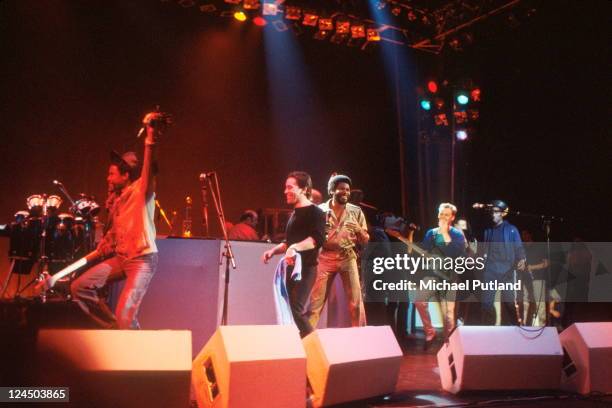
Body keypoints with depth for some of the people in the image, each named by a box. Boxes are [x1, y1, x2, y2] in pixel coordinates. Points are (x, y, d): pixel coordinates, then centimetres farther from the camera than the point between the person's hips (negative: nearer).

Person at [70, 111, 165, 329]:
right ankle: (113, 328, 15)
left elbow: (149, 168, -29)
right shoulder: (116, 199, 14)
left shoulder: (141, 189, -9)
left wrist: (151, 138, -45)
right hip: (120, 257, 9)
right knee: (79, 287, 6)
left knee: (125, 315, -19)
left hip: (142, 259, -9)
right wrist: (105, 245, 6)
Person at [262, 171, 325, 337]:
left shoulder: (315, 213, -7)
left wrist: (295, 248, -36)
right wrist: (273, 251, 13)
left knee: (297, 310, -17)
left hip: (306, 268, -9)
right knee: (301, 312, 9)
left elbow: (318, 239, -23)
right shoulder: (294, 213, 19)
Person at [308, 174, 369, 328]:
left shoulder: (356, 211, 5)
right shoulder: (320, 210, 1)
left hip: (348, 258, 1)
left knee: (356, 300, -2)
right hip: (326, 257, -1)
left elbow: (365, 241, 8)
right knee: (316, 300, -2)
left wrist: (359, 229, -12)